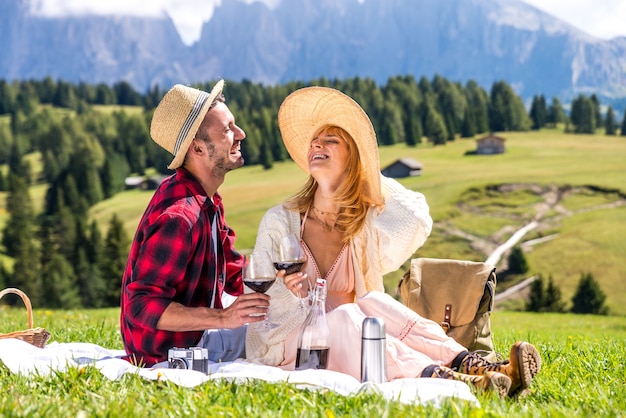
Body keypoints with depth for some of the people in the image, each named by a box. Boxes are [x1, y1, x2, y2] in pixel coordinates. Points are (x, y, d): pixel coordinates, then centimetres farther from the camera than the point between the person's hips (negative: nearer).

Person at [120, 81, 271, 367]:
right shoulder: (179, 216, -27)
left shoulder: (207, 202, 7)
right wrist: (223, 318, -37)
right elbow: (143, 306, -31)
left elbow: (234, 276, 11)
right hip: (170, 352, -10)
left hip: (197, 334, 10)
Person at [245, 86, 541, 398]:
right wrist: (286, 291, -24)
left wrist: (369, 174, 2)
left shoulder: (367, 224, 9)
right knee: (345, 317, -34)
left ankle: (471, 366, -50)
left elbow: (416, 222, -13)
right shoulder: (280, 221, 2)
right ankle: (441, 379, -59)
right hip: (289, 340, -3)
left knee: (375, 302, -28)